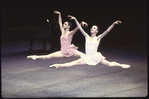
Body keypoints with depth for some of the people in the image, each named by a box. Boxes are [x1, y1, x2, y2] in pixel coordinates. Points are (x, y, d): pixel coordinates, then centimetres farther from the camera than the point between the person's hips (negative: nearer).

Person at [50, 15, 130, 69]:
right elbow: (80, 28, 4)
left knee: (109, 64, 3)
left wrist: (113, 24, -21)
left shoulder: (98, 38, -1)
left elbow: (107, 31, -11)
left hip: (95, 57, -2)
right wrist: (75, 19, -1)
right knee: (73, 63, -9)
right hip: (87, 57, 2)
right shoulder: (87, 37, 7)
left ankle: (121, 65, 25)